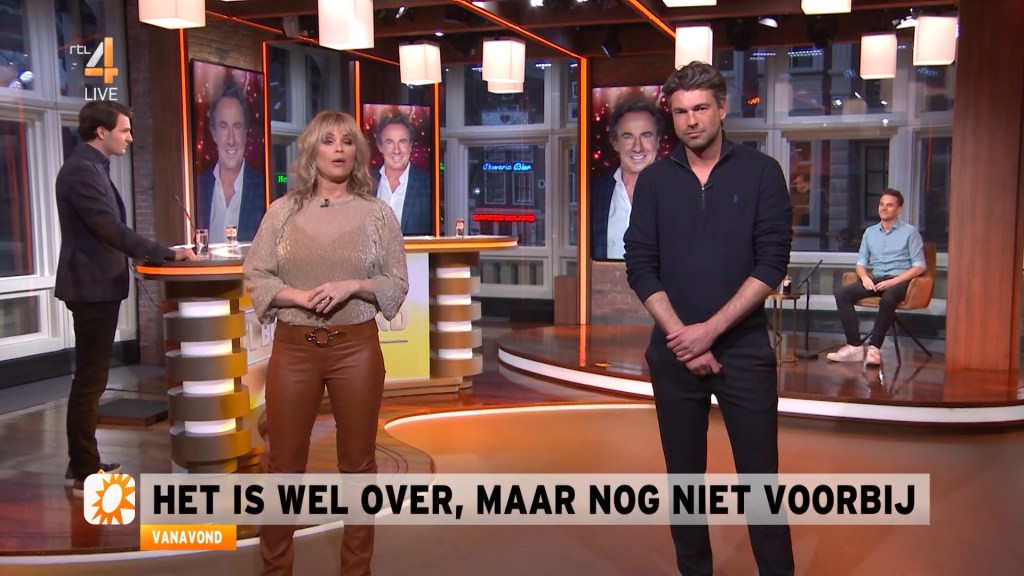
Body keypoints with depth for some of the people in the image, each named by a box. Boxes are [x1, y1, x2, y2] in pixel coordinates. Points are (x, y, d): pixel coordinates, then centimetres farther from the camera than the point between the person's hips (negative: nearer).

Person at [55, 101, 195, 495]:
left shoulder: (92, 168, 15)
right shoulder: (82, 170, -17)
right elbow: (111, 229, -25)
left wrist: (157, 254, 15)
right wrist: (167, 254, -24)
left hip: (97, 286, 11)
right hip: (92, 287, -11)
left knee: (89, 379, 16)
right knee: (90, 381, -4)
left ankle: (82, 464, 26)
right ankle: (86, 474, 3)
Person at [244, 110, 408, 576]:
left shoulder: (377, 213, 2)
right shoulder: (283, 210, 3)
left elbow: (398, 285, 1)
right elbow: (255, 277, 2)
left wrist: (353, 285, -16)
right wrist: (299, 296, -15)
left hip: (357, 347, 0)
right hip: (293, 347, 0)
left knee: (357, 460, 9)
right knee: (284, 463, 7)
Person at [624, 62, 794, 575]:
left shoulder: (761, 173, -1)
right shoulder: (654, 180, 4)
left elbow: (771, 264, -7)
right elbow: (641, 267, 0)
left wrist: (710, 329, -14)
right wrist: (681, 337, -10)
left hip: (744, 349, -2)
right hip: (673, 352, 2)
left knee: (759, 476, 0)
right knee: (683, 475, 10)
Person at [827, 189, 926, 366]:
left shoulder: (909, 232, 4)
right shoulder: (870, 232, 18)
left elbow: (919, 266, -3)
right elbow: (861, 262, 19)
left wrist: (893, 281, -15)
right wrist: (864, 277, -5)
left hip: (900, 280, -5)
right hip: (876, 279, 5)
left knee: (888, 298, -40)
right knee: (842, 293, -22)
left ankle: (874, 347, -31)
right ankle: (854, 346, -27)